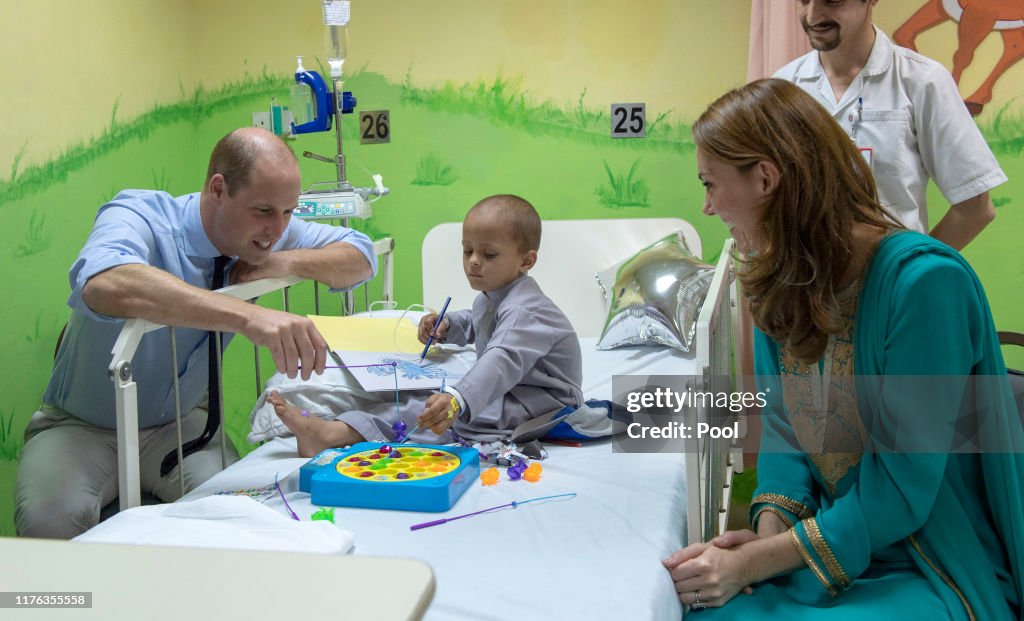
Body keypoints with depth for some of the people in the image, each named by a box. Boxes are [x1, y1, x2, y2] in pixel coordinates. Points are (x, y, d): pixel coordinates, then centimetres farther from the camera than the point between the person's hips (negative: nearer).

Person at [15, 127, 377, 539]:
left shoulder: (268, 232, -9)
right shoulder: (140, 217, -27)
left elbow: (361, 255, 0)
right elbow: (103, 285, -50)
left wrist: (288, 263, -21)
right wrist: (248, 316, -61)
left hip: (182, 422, 4)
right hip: (82, 426, -3)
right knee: (50, 519, -31)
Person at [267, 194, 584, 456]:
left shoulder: (524, 310, -23)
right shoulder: (492, 298, 12)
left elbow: (503, 362, -41)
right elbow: (474, 325, 36)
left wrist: (458, 400, -58)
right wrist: (447, 326, 12)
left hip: (541, 401, -10)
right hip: (508, 390, 10)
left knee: (431, 409, -29)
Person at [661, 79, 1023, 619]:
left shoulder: (924, 280, -22)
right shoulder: (782, 281, 0)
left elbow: (901, 488, -20)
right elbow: (782, 424, 3)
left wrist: (753, 563, -22)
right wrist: (768, 530, -14)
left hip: (933, 573, -5)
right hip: (824, 542, 6)